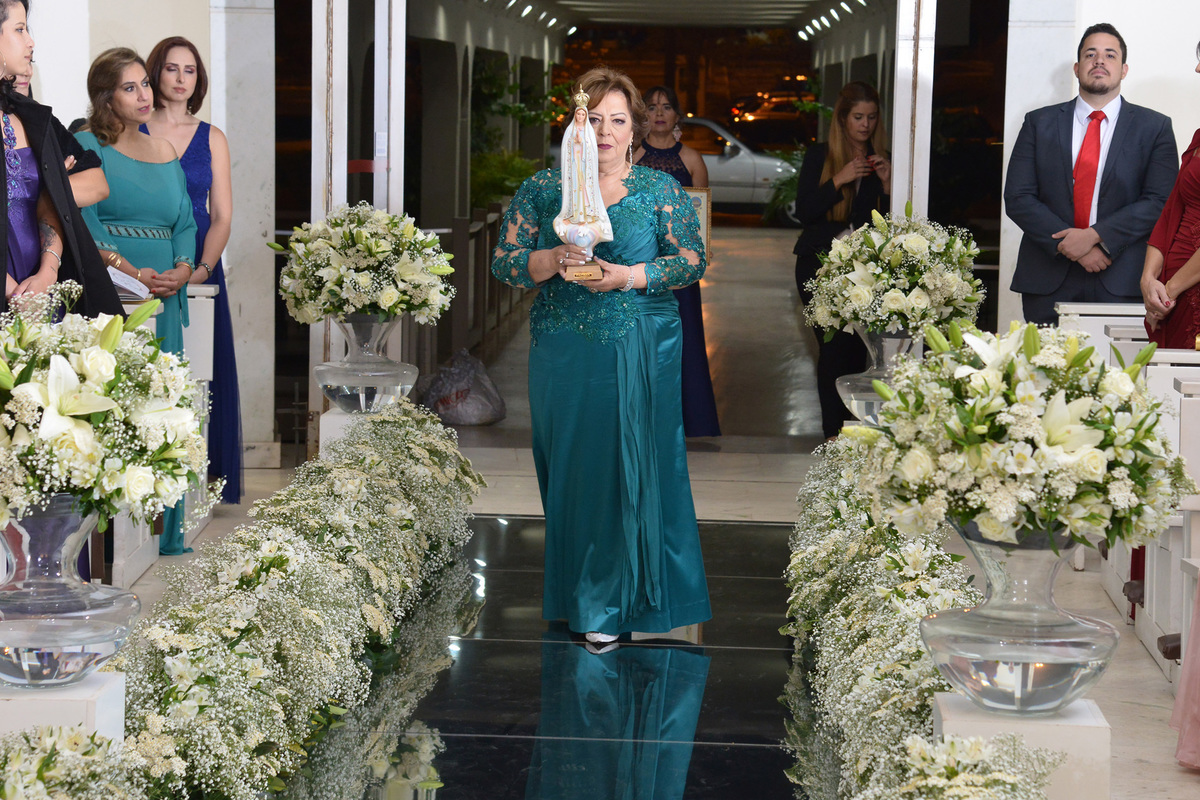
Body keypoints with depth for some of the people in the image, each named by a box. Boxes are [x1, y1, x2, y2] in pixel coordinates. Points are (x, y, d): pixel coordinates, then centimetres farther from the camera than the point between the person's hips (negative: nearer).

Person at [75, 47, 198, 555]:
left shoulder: (165, 153, 18)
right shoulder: (86, 147, 0)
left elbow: (186, 222, 14)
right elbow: (82, 221, -9)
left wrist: (182, 270, -6)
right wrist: (130, 272, -17)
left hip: (163, 301, 5)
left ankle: (161, 536, 10)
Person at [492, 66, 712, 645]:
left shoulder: (661, 190, 4)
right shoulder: (541, 190, 6)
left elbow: (693, 261, 1)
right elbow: (504, 263, 4)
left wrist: (629, 276, -14)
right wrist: (554, 260, -16)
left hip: (641, 353, -1)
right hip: (564, 354, 1)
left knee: (637, 467, -2)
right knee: (575, 469, 4)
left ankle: (629, 602, 7)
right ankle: (585, 603, 17)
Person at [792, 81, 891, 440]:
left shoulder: (880, 161, 8)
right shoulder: (819, 157, 4)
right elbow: (803, 211, -5)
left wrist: (886, 181, -10)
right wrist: (839, 180, -15)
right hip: (820, 263, -2)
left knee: (857, 346, -6)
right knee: (833, 345, -8)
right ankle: (833, 431, -2)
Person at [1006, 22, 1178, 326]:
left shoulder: (1155, 127, 8)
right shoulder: (1039, 123, 12)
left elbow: (1160, 202, -2)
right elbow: (1017, 198, 3)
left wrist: (1096, 235, -14)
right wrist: (1070, 244, -10)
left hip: (1121, 285, -1)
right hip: (1047, 283, 1)